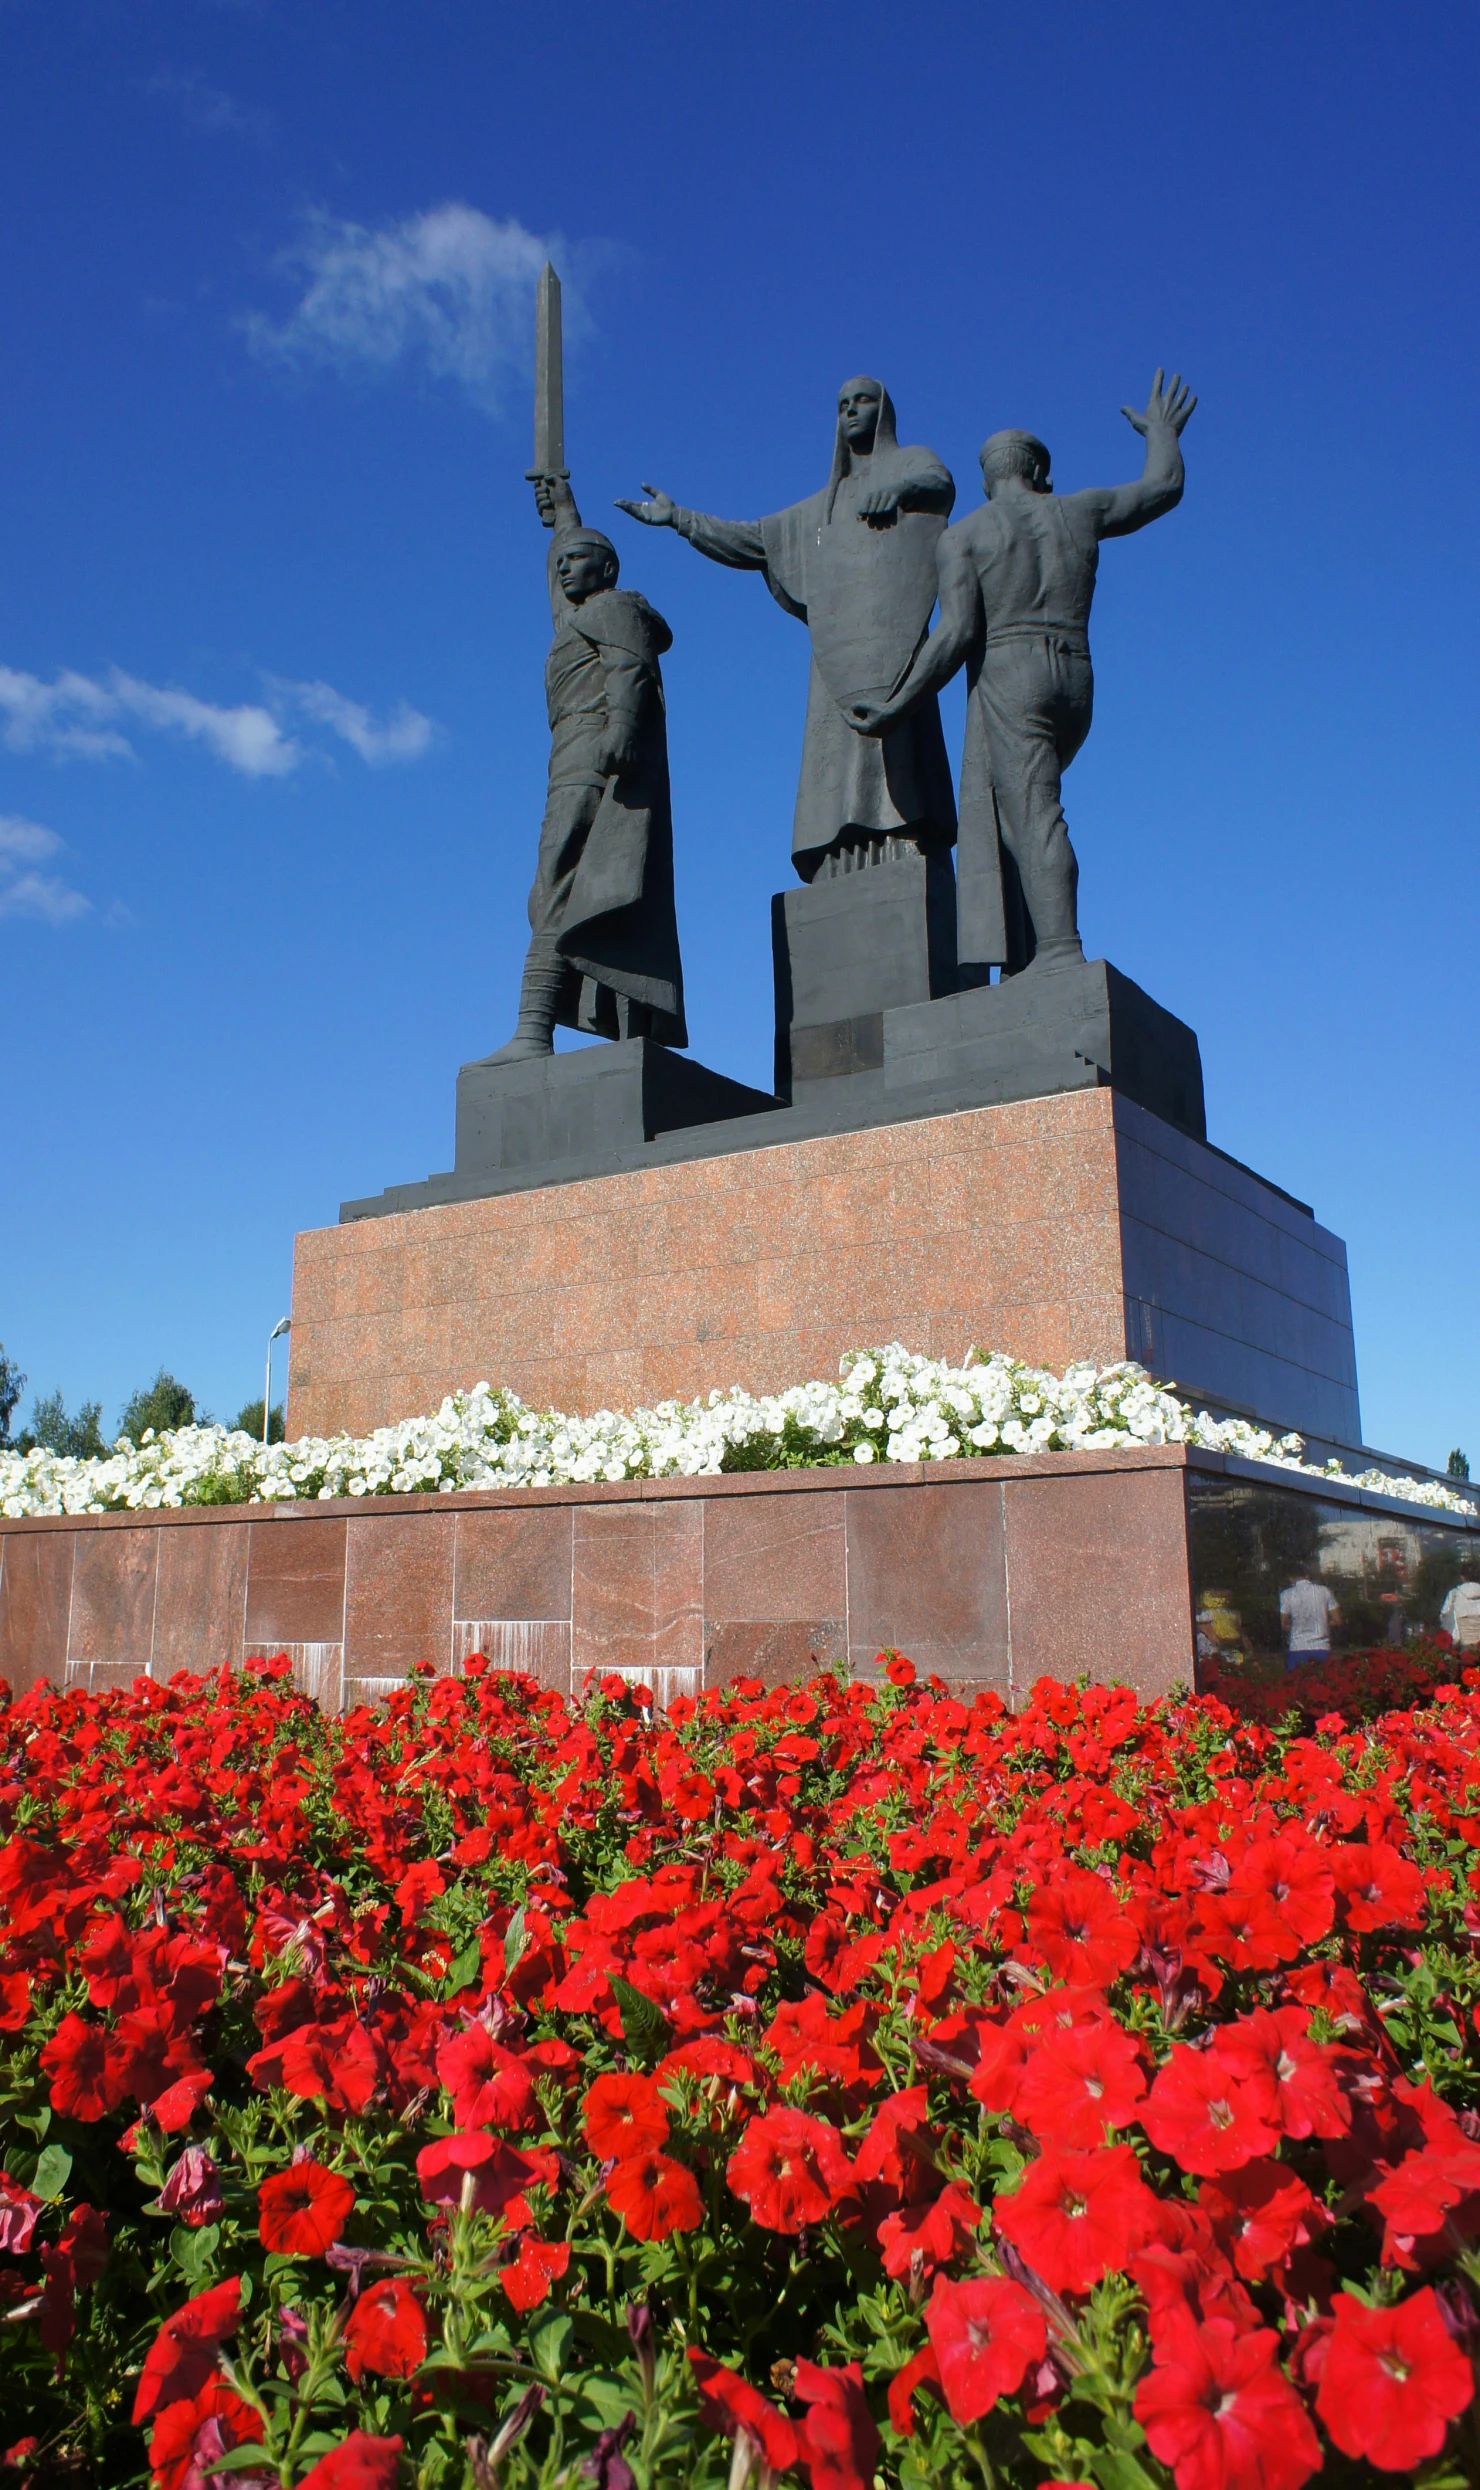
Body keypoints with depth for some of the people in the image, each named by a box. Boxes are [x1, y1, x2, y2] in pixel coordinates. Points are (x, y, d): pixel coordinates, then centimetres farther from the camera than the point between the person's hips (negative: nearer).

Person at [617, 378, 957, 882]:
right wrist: (680, 517, 29)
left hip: (889, 639, -5)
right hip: (836, 653, 5)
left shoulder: (914, 461, 18)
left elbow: (941, 485, -7)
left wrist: (899, 488, -30)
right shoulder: (822, 506, 34)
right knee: (837, 762, -10)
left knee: (891, 749, -21)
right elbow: (750, 540, 36)